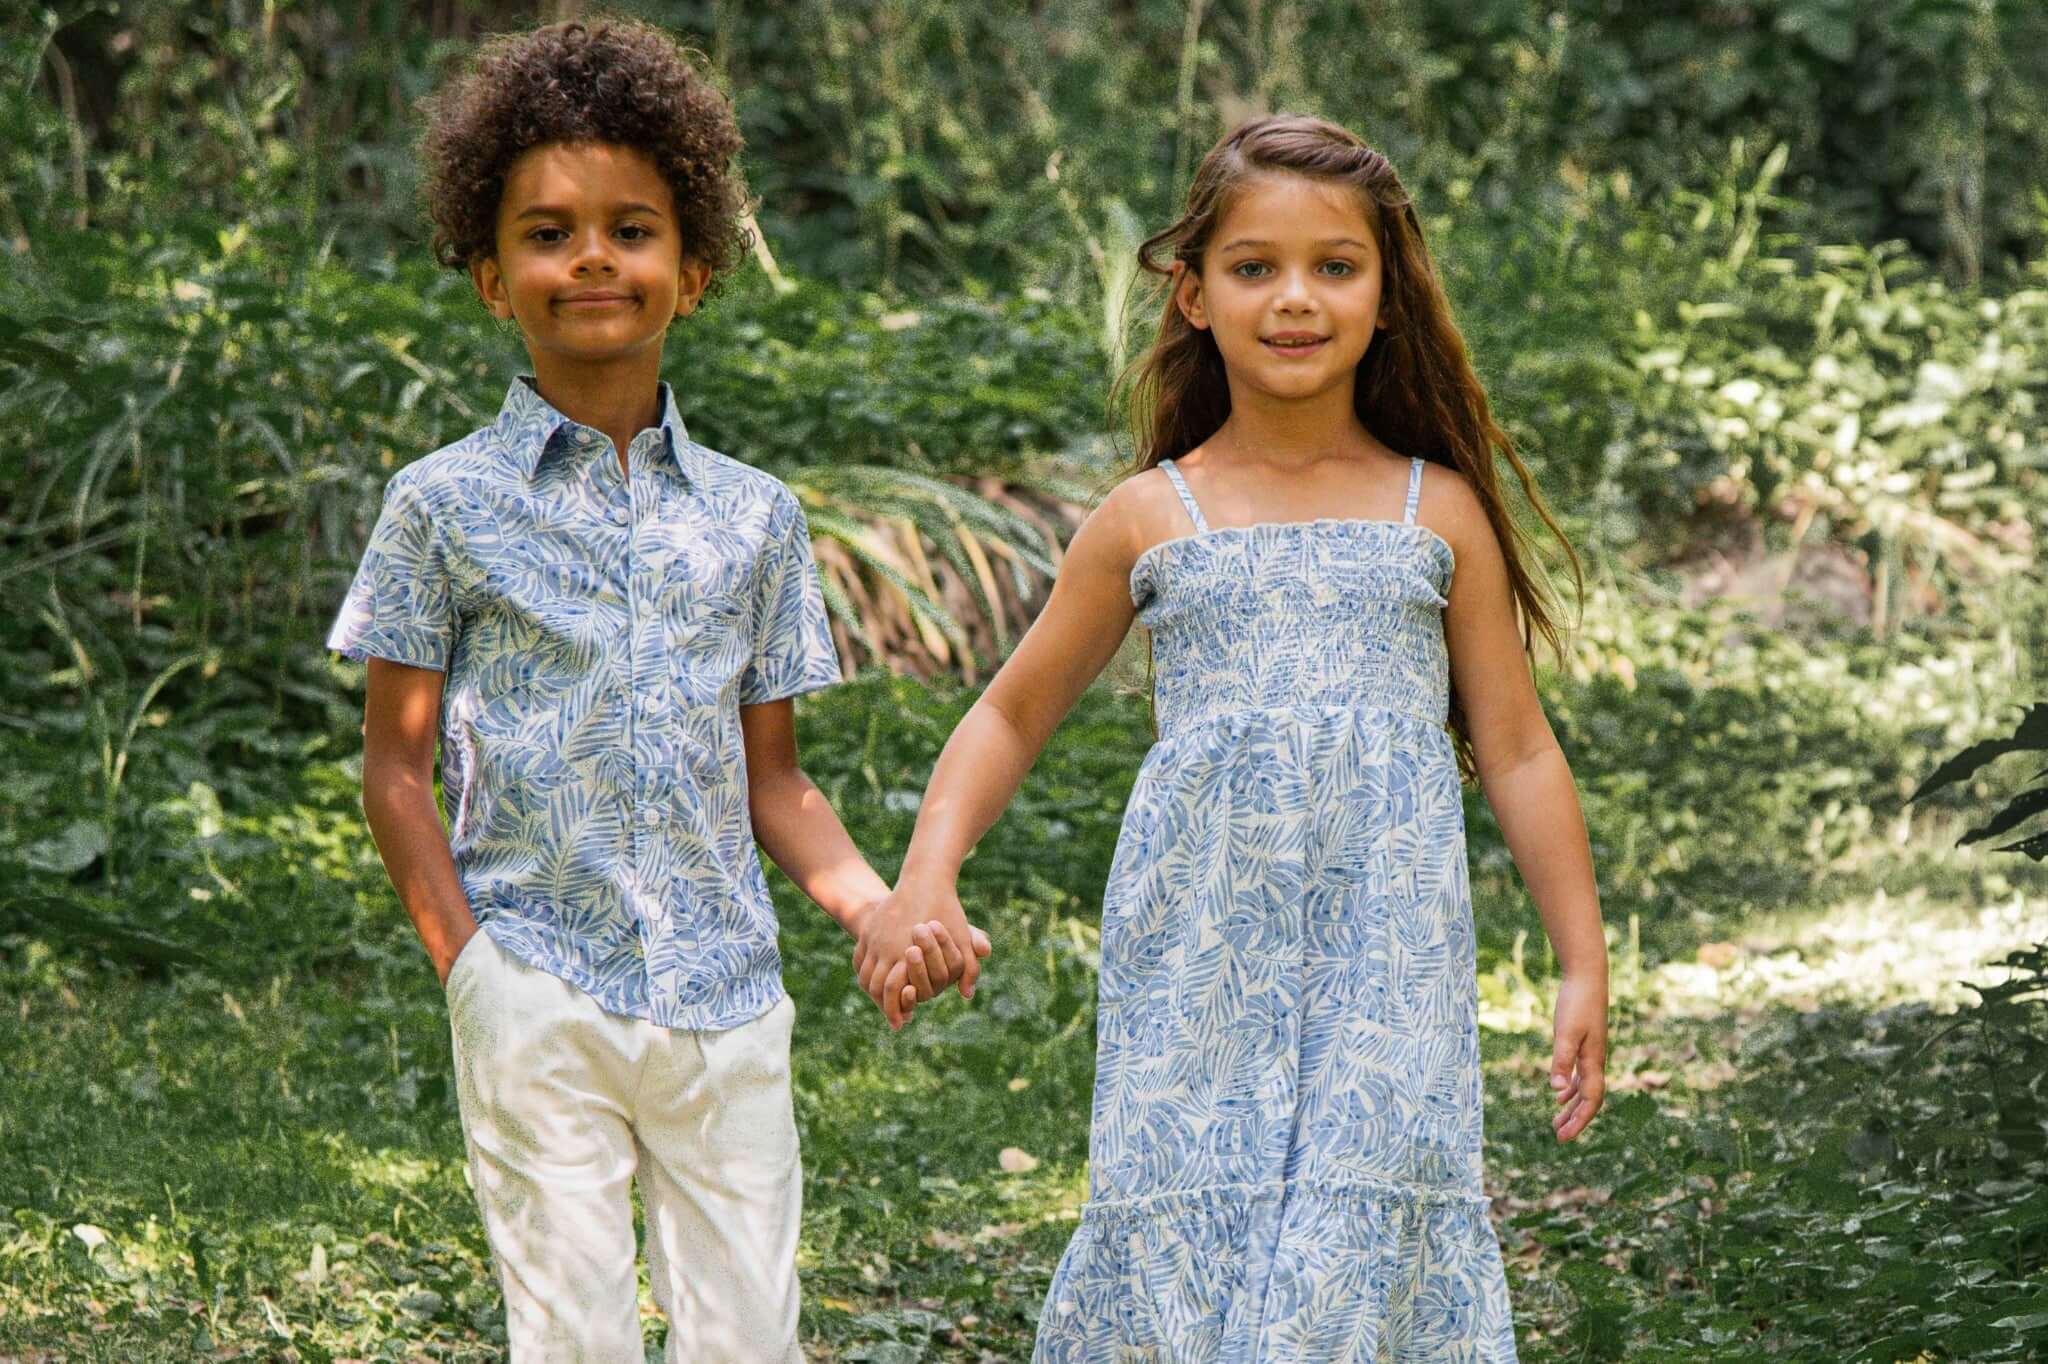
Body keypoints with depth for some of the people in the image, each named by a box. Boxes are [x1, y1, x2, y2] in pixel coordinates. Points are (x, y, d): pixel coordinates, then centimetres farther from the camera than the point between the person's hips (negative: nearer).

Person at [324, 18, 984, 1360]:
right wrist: (465, 958, -8)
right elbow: (397, 763, 3)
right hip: (539, 994, -3)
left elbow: (772, 773, 13)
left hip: (726, 998, 3)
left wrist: (877, 904, -4)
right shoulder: (446, 504, 1)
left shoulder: (753, 515, 9)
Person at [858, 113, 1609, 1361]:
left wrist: (1585, 966, 9)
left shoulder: (1439, 514, 8)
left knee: (1367, 1247, -12)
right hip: (1199, 964, 1)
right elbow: (1013, 714, 16)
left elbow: (1518, 753, 12)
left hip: (1386, 967, 0)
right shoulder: (1149, 521, 8)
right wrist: (926, 877, 2)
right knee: (1191, 1219, -6)